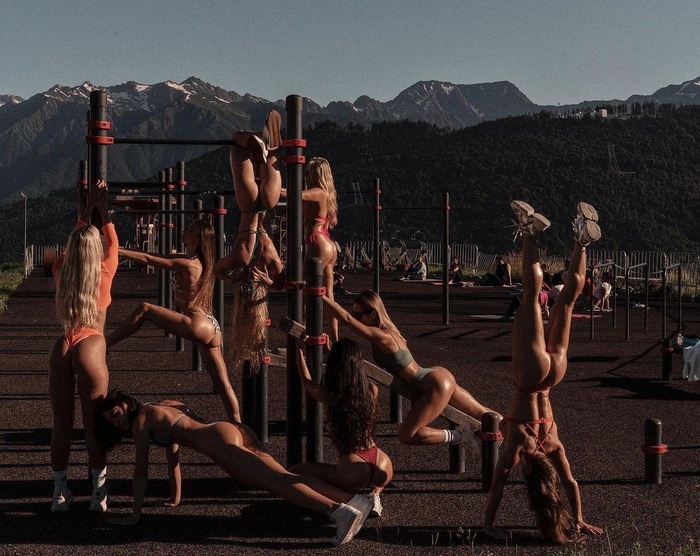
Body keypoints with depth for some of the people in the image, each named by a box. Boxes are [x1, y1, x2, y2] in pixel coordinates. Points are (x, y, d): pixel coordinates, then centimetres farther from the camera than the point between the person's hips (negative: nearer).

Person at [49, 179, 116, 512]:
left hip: (62, 348, 3)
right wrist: (102, 211, 29)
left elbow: (72, 243, 27)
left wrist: (87, 210, 36)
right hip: (91, 348, -3)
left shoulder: (60, 271, 6)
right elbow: (113, 243, 19)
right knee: (93, 425, 1)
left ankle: (60, 491, 11)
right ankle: (99, 493, 3)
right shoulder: (104, 273, -1)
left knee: (61, 425, 7)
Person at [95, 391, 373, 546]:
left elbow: (141, 472, 8)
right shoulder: (164, 409, 33)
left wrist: (135, 515, 13)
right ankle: (353, 500, -18)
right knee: (284, 477, -4)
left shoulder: (141, 420, 8)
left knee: (276, 482, -21)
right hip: (236, 429, 8)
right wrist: (175, 498, 47)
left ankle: (340, 512, -38)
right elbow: (173, 456, 42)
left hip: (218, 439, -8)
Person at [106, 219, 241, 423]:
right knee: (222, 384, 11)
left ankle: (103, 344, -7)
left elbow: (147, 259, -9)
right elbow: (154, 257, 23)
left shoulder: (187, 264, -10)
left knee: (144, 309, -8)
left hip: (199, 327, -10)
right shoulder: (198, 261, 15)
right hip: (210, 328, 10)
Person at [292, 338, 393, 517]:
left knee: (295, 472, 14)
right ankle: (375, 494, 10)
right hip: (382, 468, 4)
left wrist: (299, 352, 37)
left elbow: (306, 381, 21)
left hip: (354, 470, -4)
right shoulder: (371, 391, 5)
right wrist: (337, 350, 44)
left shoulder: (328, 395, -3)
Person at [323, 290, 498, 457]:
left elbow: (346, 319, -33)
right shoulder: (385, 330, 2)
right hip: (438, 375, 10)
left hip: (437, 386, -10)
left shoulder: (381, 337, -24)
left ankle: (457, 436, -4)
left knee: (406, 435, -13)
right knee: (481, 414, 23)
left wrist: (319, 296, -34)